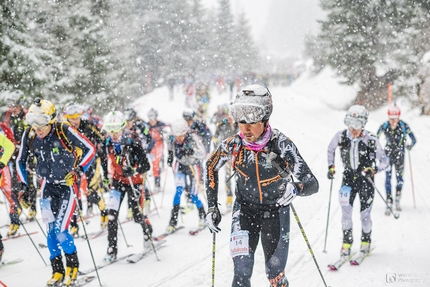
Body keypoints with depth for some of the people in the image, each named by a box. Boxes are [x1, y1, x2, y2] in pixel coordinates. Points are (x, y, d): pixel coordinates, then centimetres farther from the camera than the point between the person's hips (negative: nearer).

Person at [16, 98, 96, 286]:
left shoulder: (65, 131, -21)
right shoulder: (29, 135, -8)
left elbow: (90, 149, -12)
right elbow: (20, 161, 9)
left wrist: (80, 169, -22)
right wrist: (23, 183, 1)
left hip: (67, 185, -4)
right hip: (48, 186, 4)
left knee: (60, 231, -10)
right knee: (51, 231, 2)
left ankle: (73, 267, 13)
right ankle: (57, 272, 18)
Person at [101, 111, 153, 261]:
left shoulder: (133, 142, -24)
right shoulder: (107, 143, -11)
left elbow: (146, 166, -27)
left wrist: (133, 171, -42)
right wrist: (106, 174, 13)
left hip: (134, 181, -3)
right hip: (117, 180, 3)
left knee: (137, 216, 5)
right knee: (112, 214, -11)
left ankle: (147, 229, 41)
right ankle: (112, 250, -7)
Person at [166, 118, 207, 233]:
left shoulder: (192, 138, -30)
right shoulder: (172, 138, -16)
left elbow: (203, 154, -34)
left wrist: (190, 152, -47)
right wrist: (170, 155, 2)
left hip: (192, 167, -2)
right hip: (180, 166, 2)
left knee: (193, 197, -2)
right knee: (179, 190, -17)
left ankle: (202, 216, 27)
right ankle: (173, 221, -15)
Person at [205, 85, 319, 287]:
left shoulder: (281, 144, -25)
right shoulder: (232, 145, -18)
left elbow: (312, 183, -27)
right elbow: (211, 167, 3)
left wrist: (295, 188, -51)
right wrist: (212, 207, -1)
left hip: (276, 211, -1)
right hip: (245, 210, 1)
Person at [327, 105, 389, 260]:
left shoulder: (371, 140, -17)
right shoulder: (340, 136, -9)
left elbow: (384, 161, -12)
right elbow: (330, 149, 13)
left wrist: (374, 169, -29)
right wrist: (331, 167, 3)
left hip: (366, 179, -2)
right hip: (349, 177, 2)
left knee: (365, 214, 4)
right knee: (346, 210, -13)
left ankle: (366, 241, 29)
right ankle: (346, 242, 2)